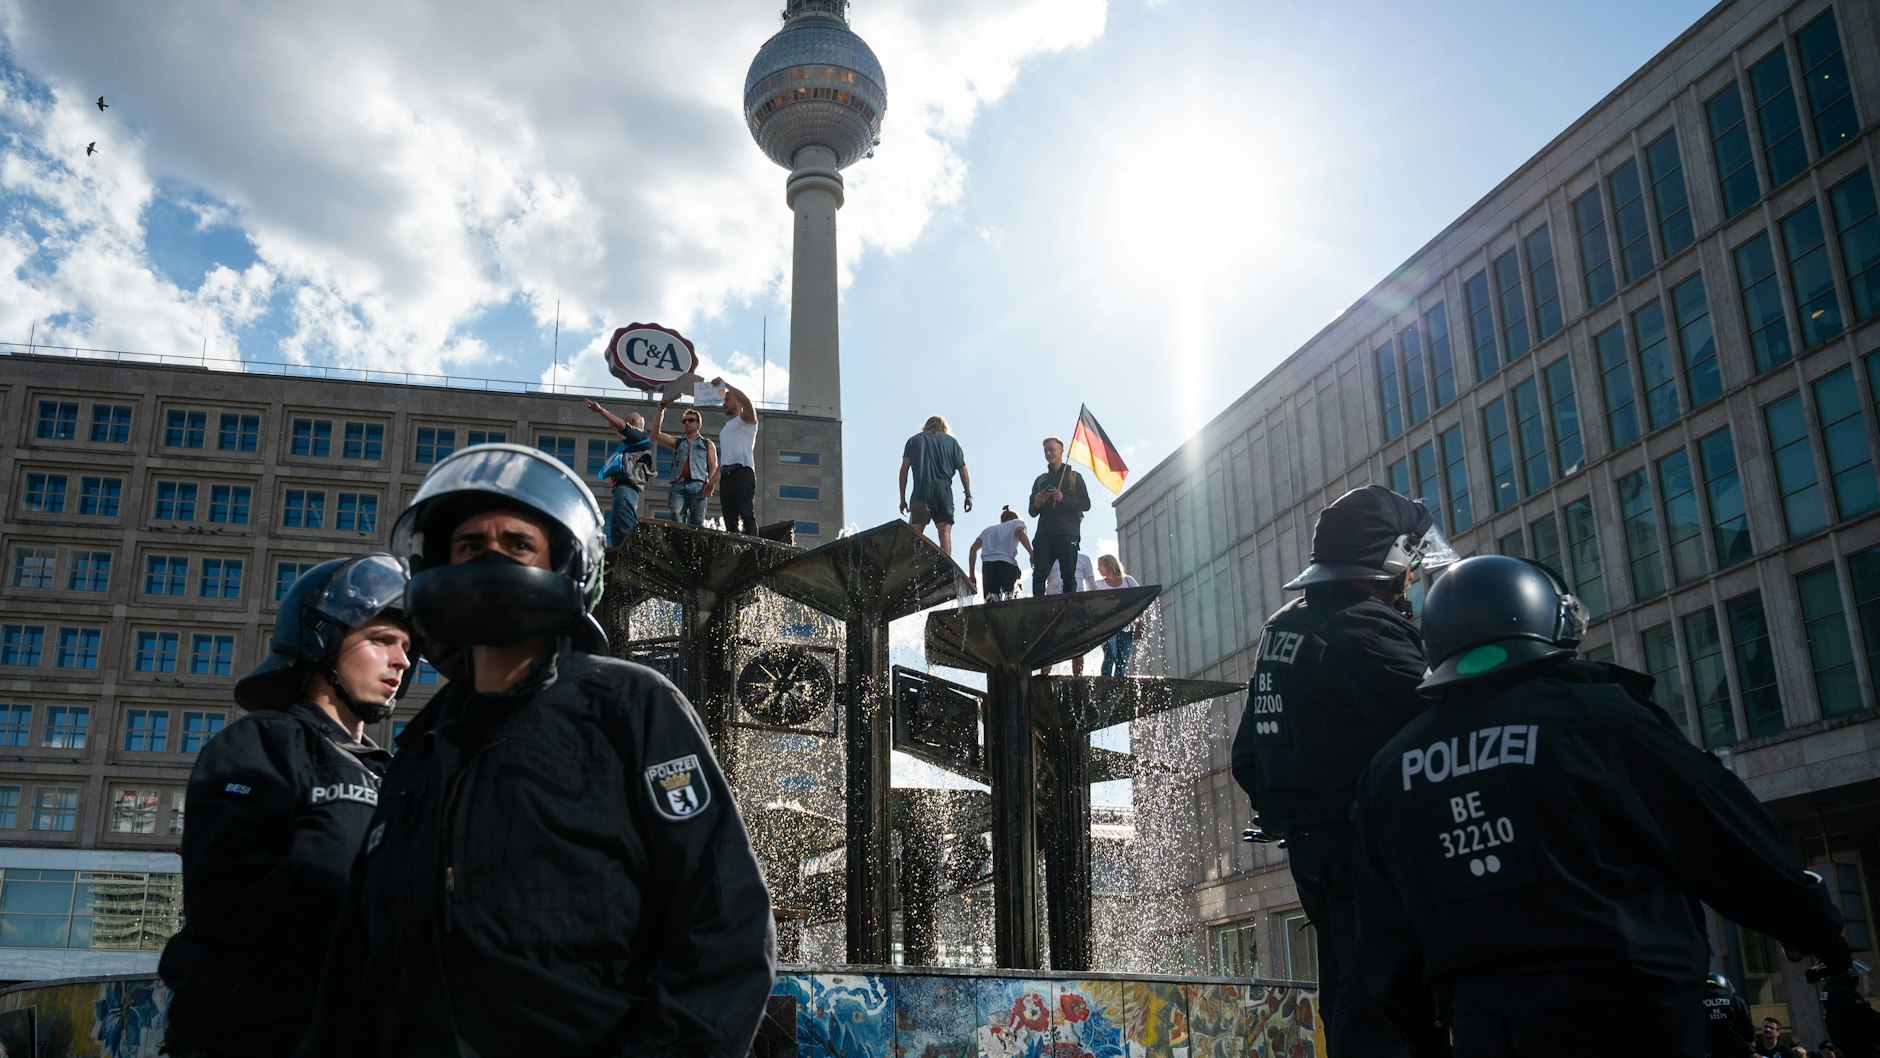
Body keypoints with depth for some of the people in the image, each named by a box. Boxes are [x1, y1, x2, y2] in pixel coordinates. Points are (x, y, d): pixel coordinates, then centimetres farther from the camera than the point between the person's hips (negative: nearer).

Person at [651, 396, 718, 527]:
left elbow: (714, 466, 8)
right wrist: (661, 411, 9)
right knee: (677, 524, -13)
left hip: (697, 485, -2)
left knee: (697, 524, -9)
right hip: (677, 485, 2)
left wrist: (711, 483, -11)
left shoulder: (707, 444, 22)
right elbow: (656, 434, 15)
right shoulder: (677, 442, 28)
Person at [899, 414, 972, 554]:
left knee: (914, 535, -3)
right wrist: (968, 495, 13)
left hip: (920, 492, 0)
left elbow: (904, 469, 9)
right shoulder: (951, 441, 16)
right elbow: (963, 469, 10)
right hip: (944, 491, 0)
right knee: (945, 532, -5)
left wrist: (902, 498, 9)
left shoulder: (914, 440, 16)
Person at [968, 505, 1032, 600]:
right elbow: (1020, 532, -1)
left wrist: (971, 574, 20)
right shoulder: (1016, 522, 25)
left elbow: (973, 548, 22)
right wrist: (1031, 554, -9)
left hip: (988, 565, 3)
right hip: (1007, 563, -3)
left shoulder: (988, 529, 35)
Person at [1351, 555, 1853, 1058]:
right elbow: (1727, 836, 0)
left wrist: (1411, 1012, 22)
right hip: (1625, 1011, -3)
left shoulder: (1387, 769, 4)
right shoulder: (1598, 715, -8)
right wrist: (1818, 923, 15)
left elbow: (1386, 932, 7)